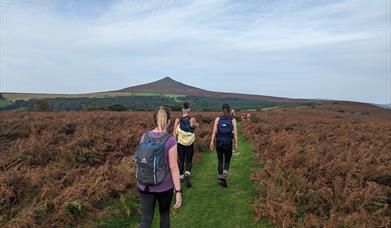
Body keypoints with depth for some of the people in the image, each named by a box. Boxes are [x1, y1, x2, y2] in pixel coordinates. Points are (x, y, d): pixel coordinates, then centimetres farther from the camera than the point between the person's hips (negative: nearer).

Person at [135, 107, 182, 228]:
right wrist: (178, 191, -11)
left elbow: (142, 159, 6)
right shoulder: (171, 140, -18)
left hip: (144, 186, 3)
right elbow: (173, 167, -18)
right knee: (164, 213, 23)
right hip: (165, 186, -3)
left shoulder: (144, 137, -5)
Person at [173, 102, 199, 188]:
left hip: (180, 144, 1)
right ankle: (187, 174, -13)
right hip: (190, 145, -1)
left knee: (181, 160, 17)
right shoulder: (192, 119, -10)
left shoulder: (178, 120, -7)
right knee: (189, 161, 10)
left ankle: (181, 176, 29)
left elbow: (174, 133, -6)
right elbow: (196, 126, 11)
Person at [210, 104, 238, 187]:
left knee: (220, 161, 17)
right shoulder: (233, 120, -2)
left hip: (219, 142, 1)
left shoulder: (217, 119, 0)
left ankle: (220, 179, 21)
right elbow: (235, 133, -4)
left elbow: (214, 131, -7)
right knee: (227, 161, 16)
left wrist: (212, 142, -6)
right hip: (228, 143, -1)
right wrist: (236, 143, 5)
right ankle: (224, 174, -9)